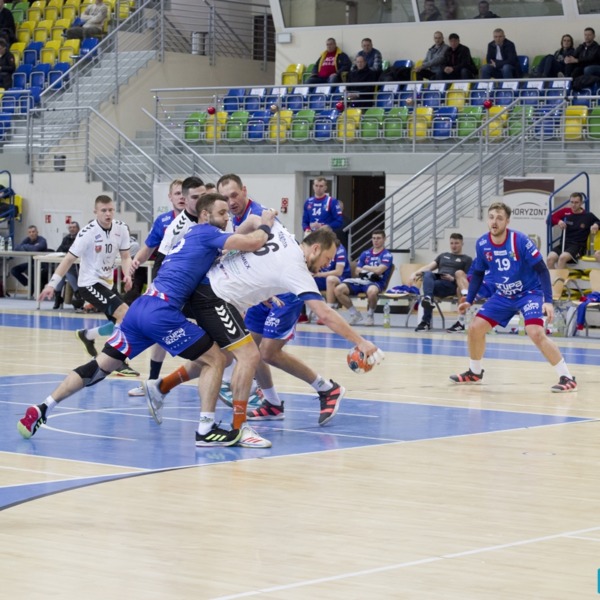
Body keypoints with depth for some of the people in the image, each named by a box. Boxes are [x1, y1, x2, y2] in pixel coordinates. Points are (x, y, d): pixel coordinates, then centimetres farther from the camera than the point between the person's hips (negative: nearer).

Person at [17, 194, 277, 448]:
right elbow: (252, 243, -9)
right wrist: (265, 225, 11)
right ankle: (205, 430, -5)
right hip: (162, 312, -9)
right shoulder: (206, 233, 1)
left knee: (100, 366, 10)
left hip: (141, 307, 9)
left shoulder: (193, 236, 27)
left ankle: (41, 409, 4)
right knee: (214, 360, 1)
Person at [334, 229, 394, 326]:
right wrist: (372, 270, -4)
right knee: (338, 289, -16)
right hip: (361, 281, 5)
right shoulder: (365, 254, 18)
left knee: (372, 291, -43)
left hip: (377, 282, -5)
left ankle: (370, 315, -12)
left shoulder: (387, 255, 2)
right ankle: (355, 314, 1)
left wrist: (365, 267, 5)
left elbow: (379, 270, -12)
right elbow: (358, 271, 13)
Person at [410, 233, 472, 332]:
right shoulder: (443, 256, 34)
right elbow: (429, 267, 23)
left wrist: (453, 279, -13)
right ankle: (428, 298, -61)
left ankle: (426, 321, -45)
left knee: (428, 285, -35)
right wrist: (415, 273, 3)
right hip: (436, 278, 4)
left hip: (451, 284, -4)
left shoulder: (467, 259, 18)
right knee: (427, 274, -35)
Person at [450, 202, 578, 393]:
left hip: (530, 292, -6)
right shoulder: (482, 244, -8)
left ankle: (567, 378, -19)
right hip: (504, 295, 6)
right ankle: (474, 373, 27)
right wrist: (469, 300, 4)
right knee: (475, 328, 2)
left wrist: (548, 301, -29)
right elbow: (478, 273, 9)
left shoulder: (520, 241, -24)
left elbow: (542, 270, -21)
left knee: (536, 333, -27)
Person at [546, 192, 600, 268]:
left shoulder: (588, 216, 2)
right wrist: (558, 221, -6)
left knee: (563, 257, -34)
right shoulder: (565, 212, 10)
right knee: (550, 258, -25)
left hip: (578, 246, -4)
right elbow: (550, 218, 15)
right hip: (564, 244, 4)